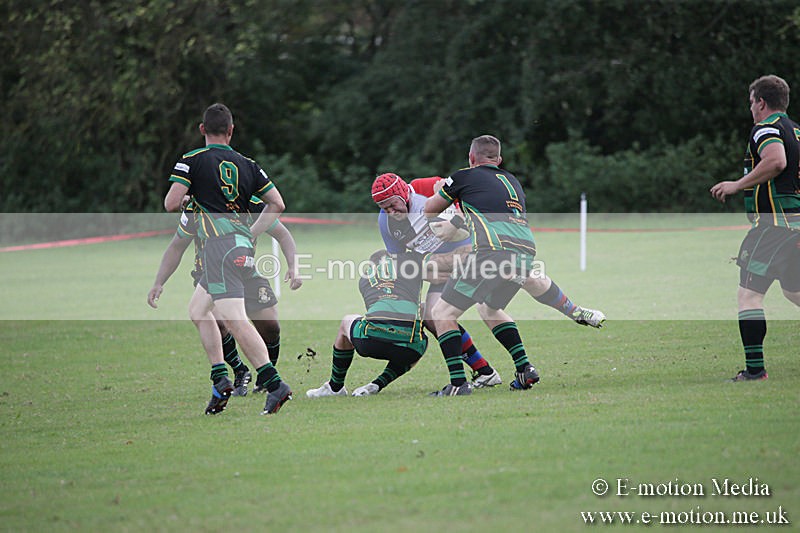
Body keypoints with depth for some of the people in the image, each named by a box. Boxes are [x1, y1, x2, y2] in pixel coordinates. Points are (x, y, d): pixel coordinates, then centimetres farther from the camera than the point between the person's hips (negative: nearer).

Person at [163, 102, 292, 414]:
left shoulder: (192, 160, 3)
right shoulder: (247, 165, 18)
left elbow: (171, 203, -4)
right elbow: (277, 204, 14)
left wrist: (184, 200, 19)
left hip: (220, 245, -7)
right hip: (243, 243, 7)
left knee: (233, 318, -16)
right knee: (197, 309, 21)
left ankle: (274, 384, -29)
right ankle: (220, 379, 10)